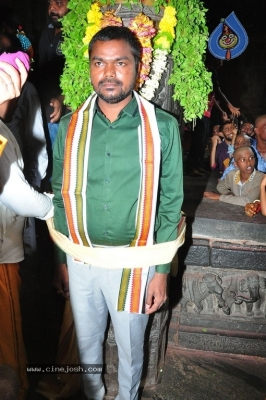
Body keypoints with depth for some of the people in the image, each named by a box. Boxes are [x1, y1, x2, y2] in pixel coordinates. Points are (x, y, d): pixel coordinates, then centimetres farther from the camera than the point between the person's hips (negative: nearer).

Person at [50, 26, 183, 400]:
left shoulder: (162, 127, -10)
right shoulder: (71, 126, -4)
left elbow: (170, 203, -6)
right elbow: (60, 196, 3)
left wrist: (162, 270, -6)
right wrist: (62, 259, 6)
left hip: (133, 261, -2)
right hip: (81, 258, 3)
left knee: (130, 344, 20)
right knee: (87, 339, 24)